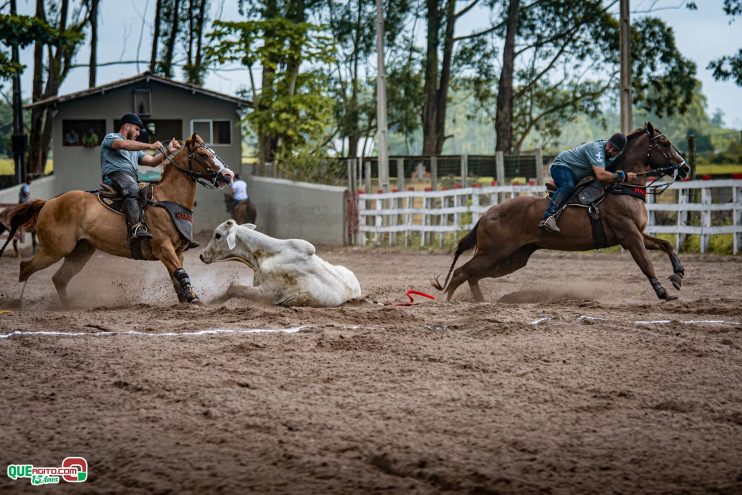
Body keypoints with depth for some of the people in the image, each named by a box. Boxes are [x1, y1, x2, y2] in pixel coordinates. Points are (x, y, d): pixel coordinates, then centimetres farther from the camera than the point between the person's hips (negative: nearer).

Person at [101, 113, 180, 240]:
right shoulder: (110, 137, 13)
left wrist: (168, 151, 13)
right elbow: (123, 144, -10)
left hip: (134, 180, 9)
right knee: (132, 188, -38)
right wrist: (150, 146, -14)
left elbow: (152, 161, 27)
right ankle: (136, 227, -57)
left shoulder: (135, 149, 36)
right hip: (114, 175, -9)